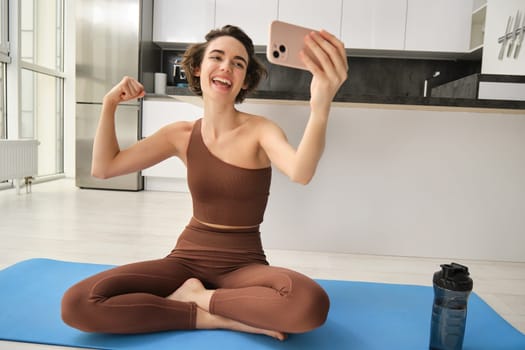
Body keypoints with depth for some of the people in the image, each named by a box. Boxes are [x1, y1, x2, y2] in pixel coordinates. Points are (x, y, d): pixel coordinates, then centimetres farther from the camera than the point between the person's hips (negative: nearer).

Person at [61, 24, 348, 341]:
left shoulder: (260, 130, -8)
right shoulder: (182, 134, 3)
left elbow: (301, 172, -32)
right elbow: (103, 168, 5)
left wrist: (321, 107, -50)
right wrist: (110, 103, -5)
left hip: (245, 264, -2)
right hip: (188, 258, 3)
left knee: (312, 303, -34)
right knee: (77, 304, -18)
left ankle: (196, 296, -11)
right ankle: (215, 317, -12)